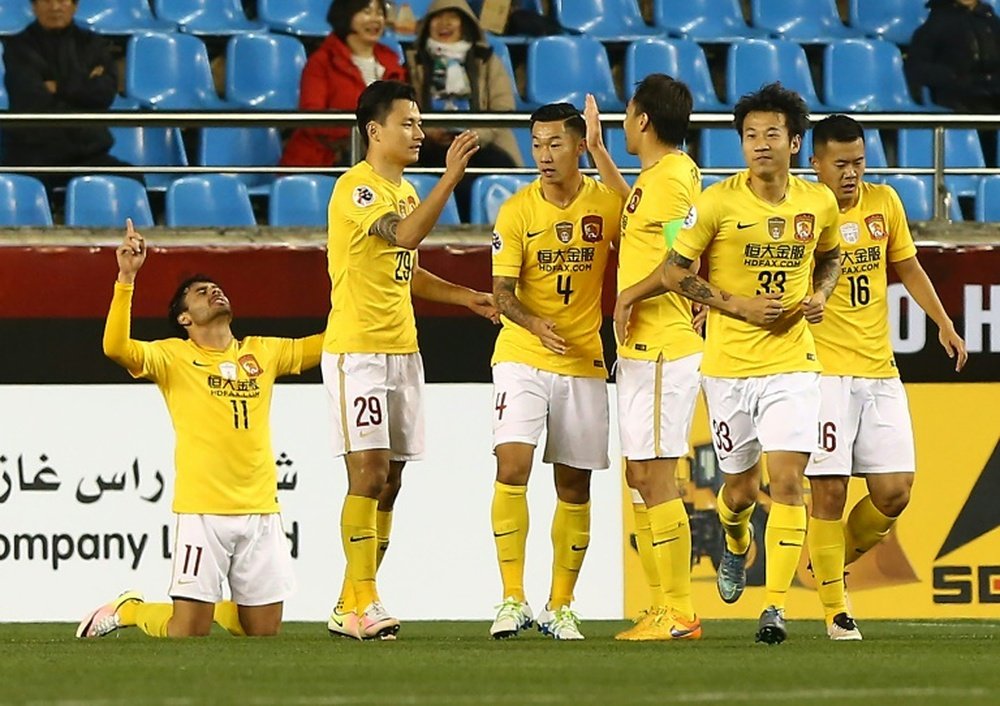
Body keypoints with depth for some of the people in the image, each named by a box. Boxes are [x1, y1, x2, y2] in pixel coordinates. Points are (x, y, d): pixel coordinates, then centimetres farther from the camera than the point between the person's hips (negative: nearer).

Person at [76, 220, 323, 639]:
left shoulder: (262, 353, 15)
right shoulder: (174, 356, 2)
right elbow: (116, 348, -15)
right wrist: (126, 278, -21)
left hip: (261, 509, 4)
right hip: (203, 510, -4)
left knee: (263, 630, 6)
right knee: (186, 633, -5)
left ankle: (214, 607, 35)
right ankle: (129, 609, 23)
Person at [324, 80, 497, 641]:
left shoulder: (406, 191, 17)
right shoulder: (356, 188, -12)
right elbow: (406, 234, -29)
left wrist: (467, 297, 17)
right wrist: (452, 176, -31)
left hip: (402, 350, 9)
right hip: (357, 350, -9)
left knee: (389, 481, 7)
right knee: (369, 473, -14)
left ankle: (351, 606, 12)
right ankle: (362, 604, -13)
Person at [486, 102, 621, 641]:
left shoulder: (607, 204, -2)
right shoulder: (516, 211, -5)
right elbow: (502, 293, -8)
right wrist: (536, 324, -27)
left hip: (584, 360, 2)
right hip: (521, 356, -2)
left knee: (574, 484, 5)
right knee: (512, 465, -17)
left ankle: (560, 606, 16)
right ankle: (513, 600, -13)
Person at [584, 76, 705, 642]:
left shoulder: (671, 178, -15)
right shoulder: (656, 176, 15)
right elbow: (634, 211, 38)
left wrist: (631, 298, -10)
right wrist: (598, 150, 40)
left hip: (662, 349, -10)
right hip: (642, 348, 10)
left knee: (656, 478, -9)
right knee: (639, 476, 12)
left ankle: (679, 615, -8)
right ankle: (663, 607, 15)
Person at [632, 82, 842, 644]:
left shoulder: (819, 202, 1)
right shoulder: (718, 202, -9)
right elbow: (674, 271, -5)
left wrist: (820, 295, 0)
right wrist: (740, 307, -14)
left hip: (793, 364, 1)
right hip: (729, 365, -1)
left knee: (788, 482, -13)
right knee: (740, 487, 11)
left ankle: (776, 604, -10)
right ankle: (736, 545, 48)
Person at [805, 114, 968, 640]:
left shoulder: (884, 203, 8)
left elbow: (907, 266, 21)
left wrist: (944, 324, 16)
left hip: (879, 372, 5)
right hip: (823, 373, -5)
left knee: (894, 493, 0)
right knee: (829, 493, -6)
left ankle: (833, 558, 26)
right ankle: (835, 613, 5)